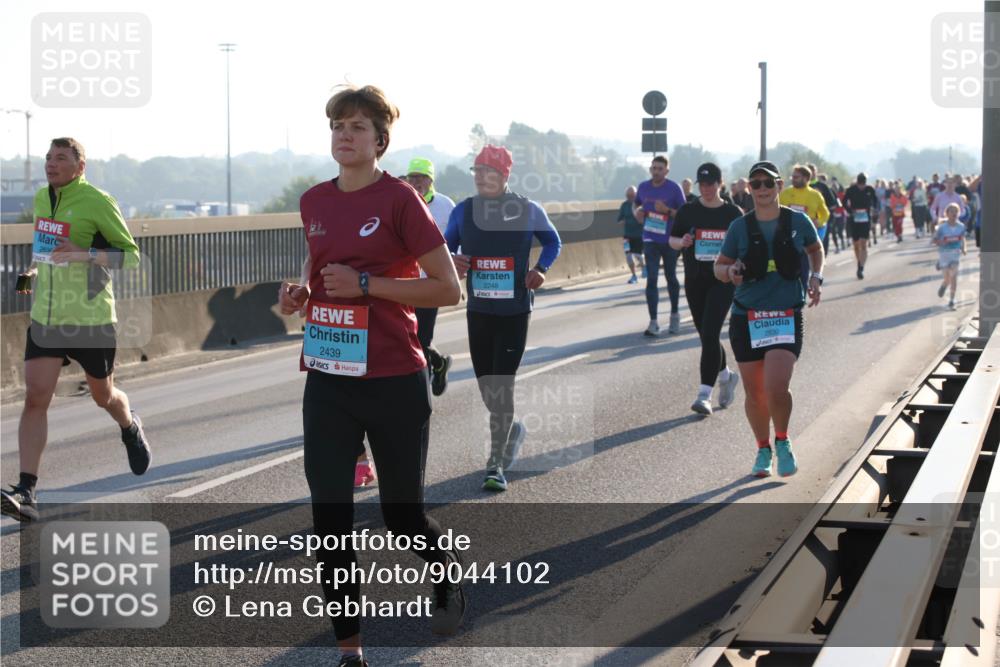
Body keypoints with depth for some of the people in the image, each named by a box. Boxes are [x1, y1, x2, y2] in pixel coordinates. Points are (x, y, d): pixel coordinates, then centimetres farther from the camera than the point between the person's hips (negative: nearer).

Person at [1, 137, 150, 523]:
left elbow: (131, 255, -10)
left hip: (92, 319, -4)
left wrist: (84, 254, -24)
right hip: (45, 317, 4)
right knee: (35, 398, -10)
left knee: (103, 396, 14)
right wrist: (34, 272, 12)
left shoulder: (97, 202, -11)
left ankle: (131, 430, 51)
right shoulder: (41, 199, 9)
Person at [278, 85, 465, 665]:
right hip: (328, 381, 5)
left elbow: (449, 289, -12)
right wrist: (302, 294, 2)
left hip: (394, 383, -5)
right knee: (330, 513, -2)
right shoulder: (315, 202, 7)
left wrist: (364, 285, -18)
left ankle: (450, 578, 40)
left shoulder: (399, 199, -11)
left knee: (402, 513, 8)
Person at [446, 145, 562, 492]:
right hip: (478, 310, 3)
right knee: (486, 385, 9)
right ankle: (512, 429, 39)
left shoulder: (528, 210, -4)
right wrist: (451, 260, -12)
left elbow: (552, 241, 11)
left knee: (502, 384, -9)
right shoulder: (463, 211, 2)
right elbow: (446, 246, 12)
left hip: (515, 311, -3)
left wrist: (541, 269, -7)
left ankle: (496, 463, -3)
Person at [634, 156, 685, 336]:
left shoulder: (674, 188, -8)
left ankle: (675, 315, 33)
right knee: (651, 279, -7)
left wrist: (667, 210, -23)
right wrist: (638, 212, -2)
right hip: (650, 239, 2)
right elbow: (636, 205, 20)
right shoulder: (643, 187, 3)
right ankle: (653, 322, -9)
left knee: (671, 277, 14)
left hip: (670, 240, -2)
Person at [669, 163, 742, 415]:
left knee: (710, 334, -16)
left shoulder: (733, 214, 1)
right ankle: (726, 376, 39)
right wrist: (682, 242, -11)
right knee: (706, 336, 12)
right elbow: (672, 240, 10)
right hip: (694, 281, 3)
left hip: (723, 281, -3)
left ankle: (704, 394, -16)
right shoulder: (688, 211, 4)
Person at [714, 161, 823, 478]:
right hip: (746, 318, 2)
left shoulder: (798, 222, 1)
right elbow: (719, 267, 9)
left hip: (787, 317, -2)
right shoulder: (740, 227, 1)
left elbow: (816, 249, 21)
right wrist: (730, 271, -14)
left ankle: (782, 442, 11)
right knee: (755, 393, 6)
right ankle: (763, 451, 29)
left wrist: (816, 277, 4)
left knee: (776, 388, -17)